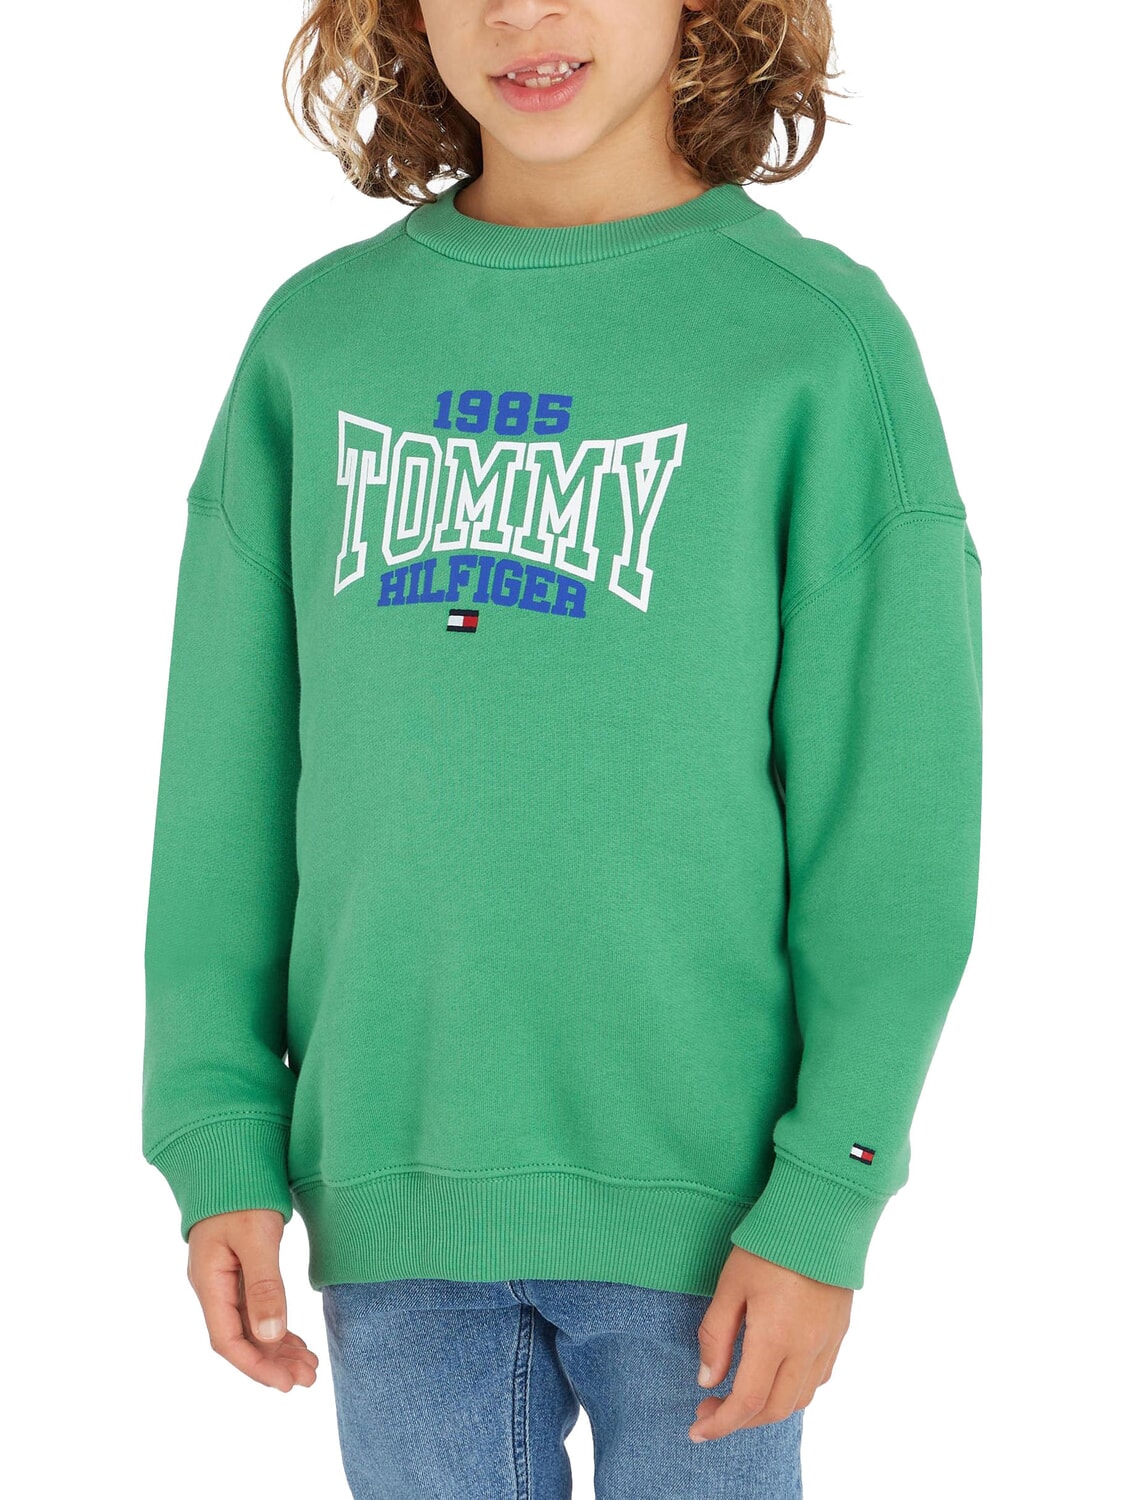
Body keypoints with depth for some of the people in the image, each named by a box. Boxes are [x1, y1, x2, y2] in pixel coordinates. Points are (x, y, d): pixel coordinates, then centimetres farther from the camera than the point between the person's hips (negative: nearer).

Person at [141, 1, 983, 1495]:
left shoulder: (821, 338, -5)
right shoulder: (315, 341, 5)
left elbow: (894, 821, -6)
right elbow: (231, 786, 6)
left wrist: (826, 1203, -10)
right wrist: (220, 1145, 1)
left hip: (695, 1193, -3)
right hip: (397, 1194, 3)